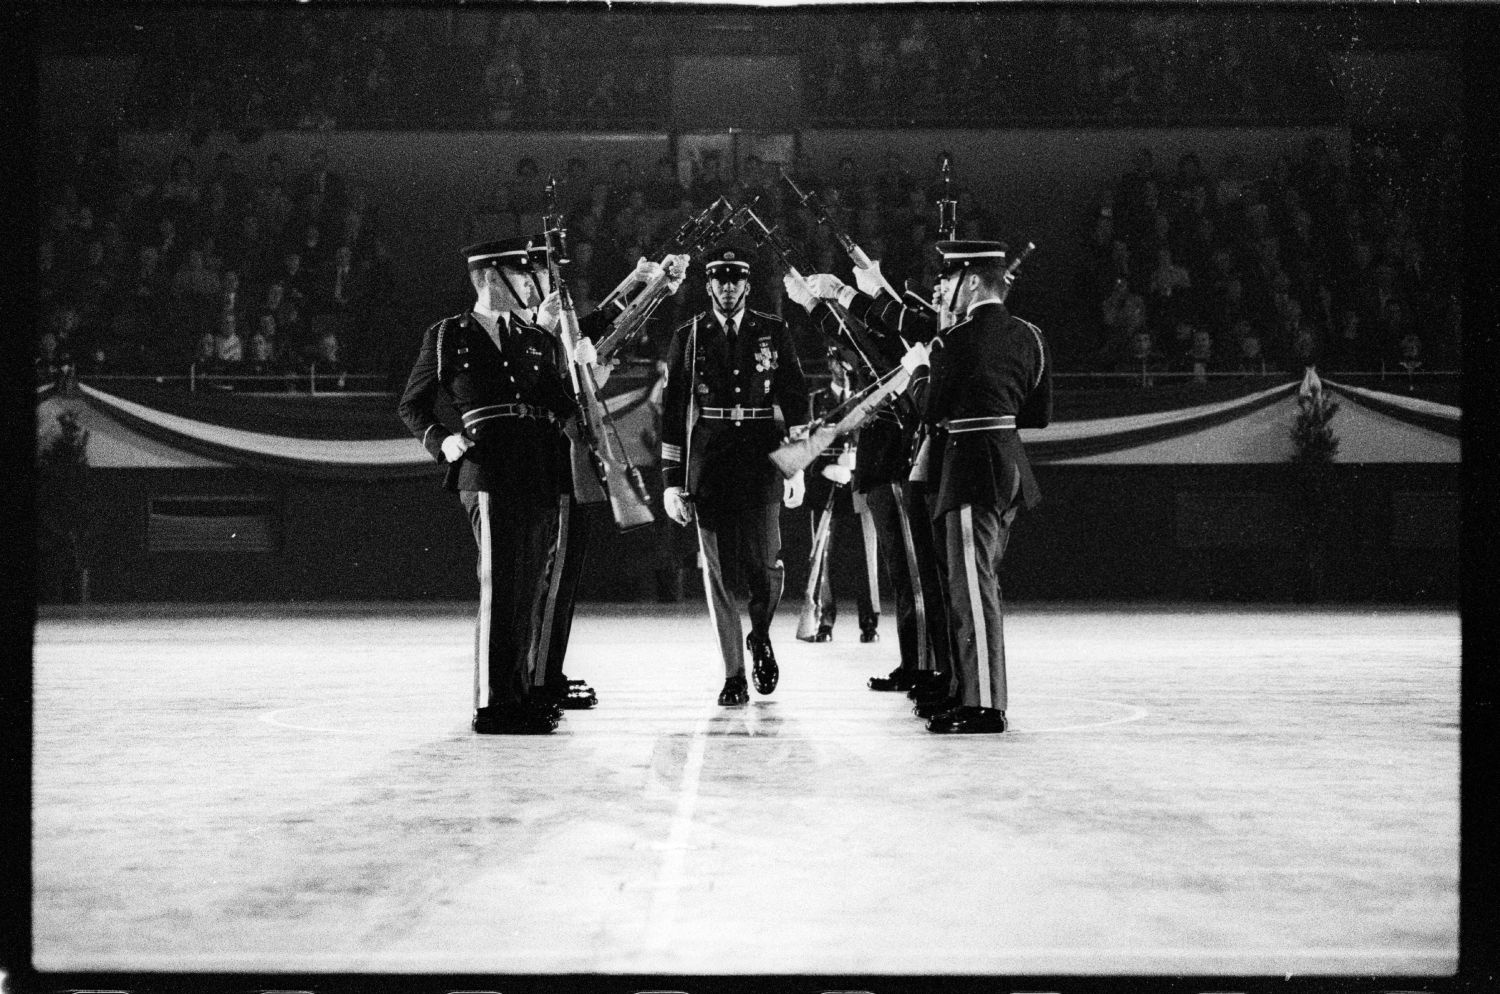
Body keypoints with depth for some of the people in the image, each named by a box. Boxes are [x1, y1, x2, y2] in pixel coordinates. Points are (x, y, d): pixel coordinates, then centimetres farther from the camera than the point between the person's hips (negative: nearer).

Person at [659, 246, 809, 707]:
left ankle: (760, 635, 28)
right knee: (718, 571, 0)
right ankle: (733, 677, 8)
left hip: (761, 467, 0)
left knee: (766, 565, -5)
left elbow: (795, 402, 9)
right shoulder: (688, 336, 5)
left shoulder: (774, 334, 7)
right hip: (707, 469, 0)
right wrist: (671, 481, 0)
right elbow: (673, 412, 5)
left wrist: (797, 468, 2)